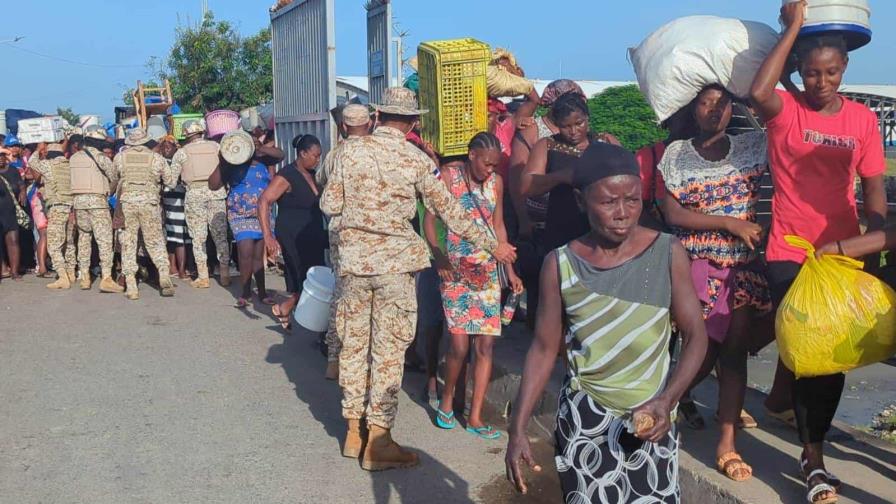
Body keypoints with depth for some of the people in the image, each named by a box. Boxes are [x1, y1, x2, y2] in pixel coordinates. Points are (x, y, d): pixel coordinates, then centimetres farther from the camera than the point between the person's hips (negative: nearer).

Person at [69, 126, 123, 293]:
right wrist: (108, 191, 17)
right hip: (97, 199, -6)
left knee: (83, 238, 15)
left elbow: (72, 178, 9)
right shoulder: (101, 157, -5)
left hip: (78, 199, 6)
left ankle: (84, 278, 15)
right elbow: (115, 178, -2)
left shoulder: (73, 158, 12)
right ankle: (106, 278, -14)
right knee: (105, 239, -6)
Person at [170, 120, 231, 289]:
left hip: (194, 193, -1)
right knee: (220, 234, 6)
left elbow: (172, 176, 7)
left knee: (198, 237, 4)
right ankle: (224, 275, 6)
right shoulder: (216, 147, 8)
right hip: (216, 191, 1)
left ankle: (203, 277, 3)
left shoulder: (182, 152, 4)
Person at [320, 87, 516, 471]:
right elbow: (449, 210, -3)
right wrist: (491, 245, 6)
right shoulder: (416, 160, -6)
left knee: (353, 344, 13)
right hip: (396, 263, -3)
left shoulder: (349, 153, 0)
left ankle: (354, 430, 24)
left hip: (354, 259, 3)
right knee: (389, 350, 3)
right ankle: (378, 442, 7)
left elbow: (329, 205, 2)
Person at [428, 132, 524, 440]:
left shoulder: (496, 182, 8)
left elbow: (499, 227, 14)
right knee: (460, 345, -9)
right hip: (456, 272, -4)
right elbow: (430, 220, -4)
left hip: (488, 272, 4)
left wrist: (510, 270, 12)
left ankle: (475, 417, 9)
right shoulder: (449, 178, -4)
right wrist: (438, 257, -17)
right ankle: (446, 399, 18)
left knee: (486, 345, 0)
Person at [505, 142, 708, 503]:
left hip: (649, 420, 0)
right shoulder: (560, 264, -5)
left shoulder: (668, 254, -6)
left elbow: (695, 335, -2)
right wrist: (517, 430, -4)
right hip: (583, 421, 0)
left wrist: (667, 400, -17)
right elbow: (544, 349, 1)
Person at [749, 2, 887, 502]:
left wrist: (874, 259, -3)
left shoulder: (864, 119, 4)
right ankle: (815, 457, 13)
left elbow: (874, 192, 5)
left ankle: (812, 449, 32)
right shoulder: (785, 109, -4)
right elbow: (757, 93, -28)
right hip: (790, 251, -3)